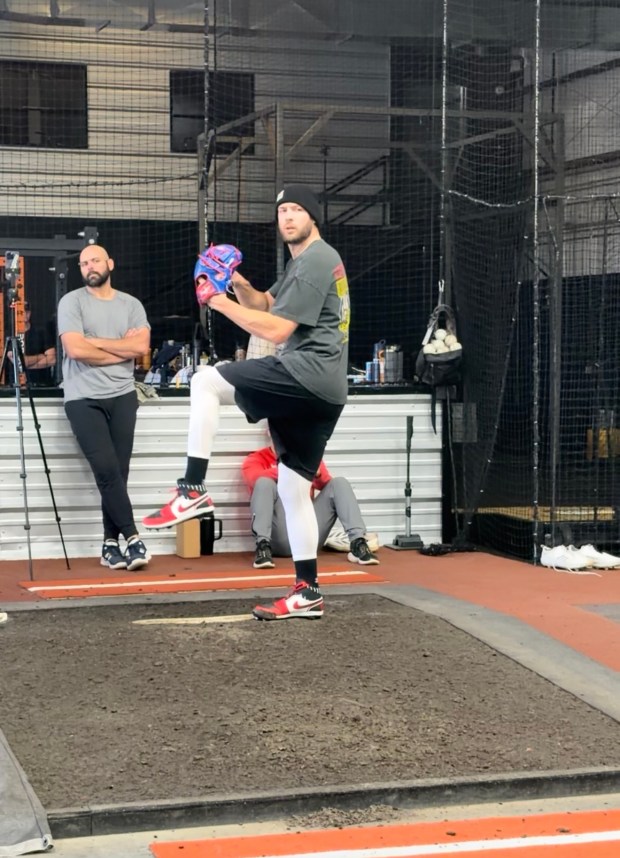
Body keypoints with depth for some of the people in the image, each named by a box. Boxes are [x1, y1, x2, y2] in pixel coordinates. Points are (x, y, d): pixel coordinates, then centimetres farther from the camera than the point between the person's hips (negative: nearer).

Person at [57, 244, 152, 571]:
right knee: (107, 470, -12)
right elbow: (75, 349, -12)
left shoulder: (131, 304, 10)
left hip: (122, 396, 3)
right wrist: (123, 348, -3)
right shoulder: (71, 302, 1)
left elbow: (142, 346, -5)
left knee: (118, 471, 1)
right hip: (84, 399, -3)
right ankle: (132, 538, -5)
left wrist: (94, 341, -7)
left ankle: (111, 544, 8)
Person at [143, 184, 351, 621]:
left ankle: (193, 490, -15)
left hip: (306, 374, -11)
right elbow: (266, 305, 29)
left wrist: (223, 304, -10)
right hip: (325, 389, 11)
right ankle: (308, 593, 14)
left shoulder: (314, 260, -9)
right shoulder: (309, 260, 24)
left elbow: (277, 330, -15)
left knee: (206, 381, -10)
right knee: (293, 489, 12)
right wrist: (240, 285, 9)